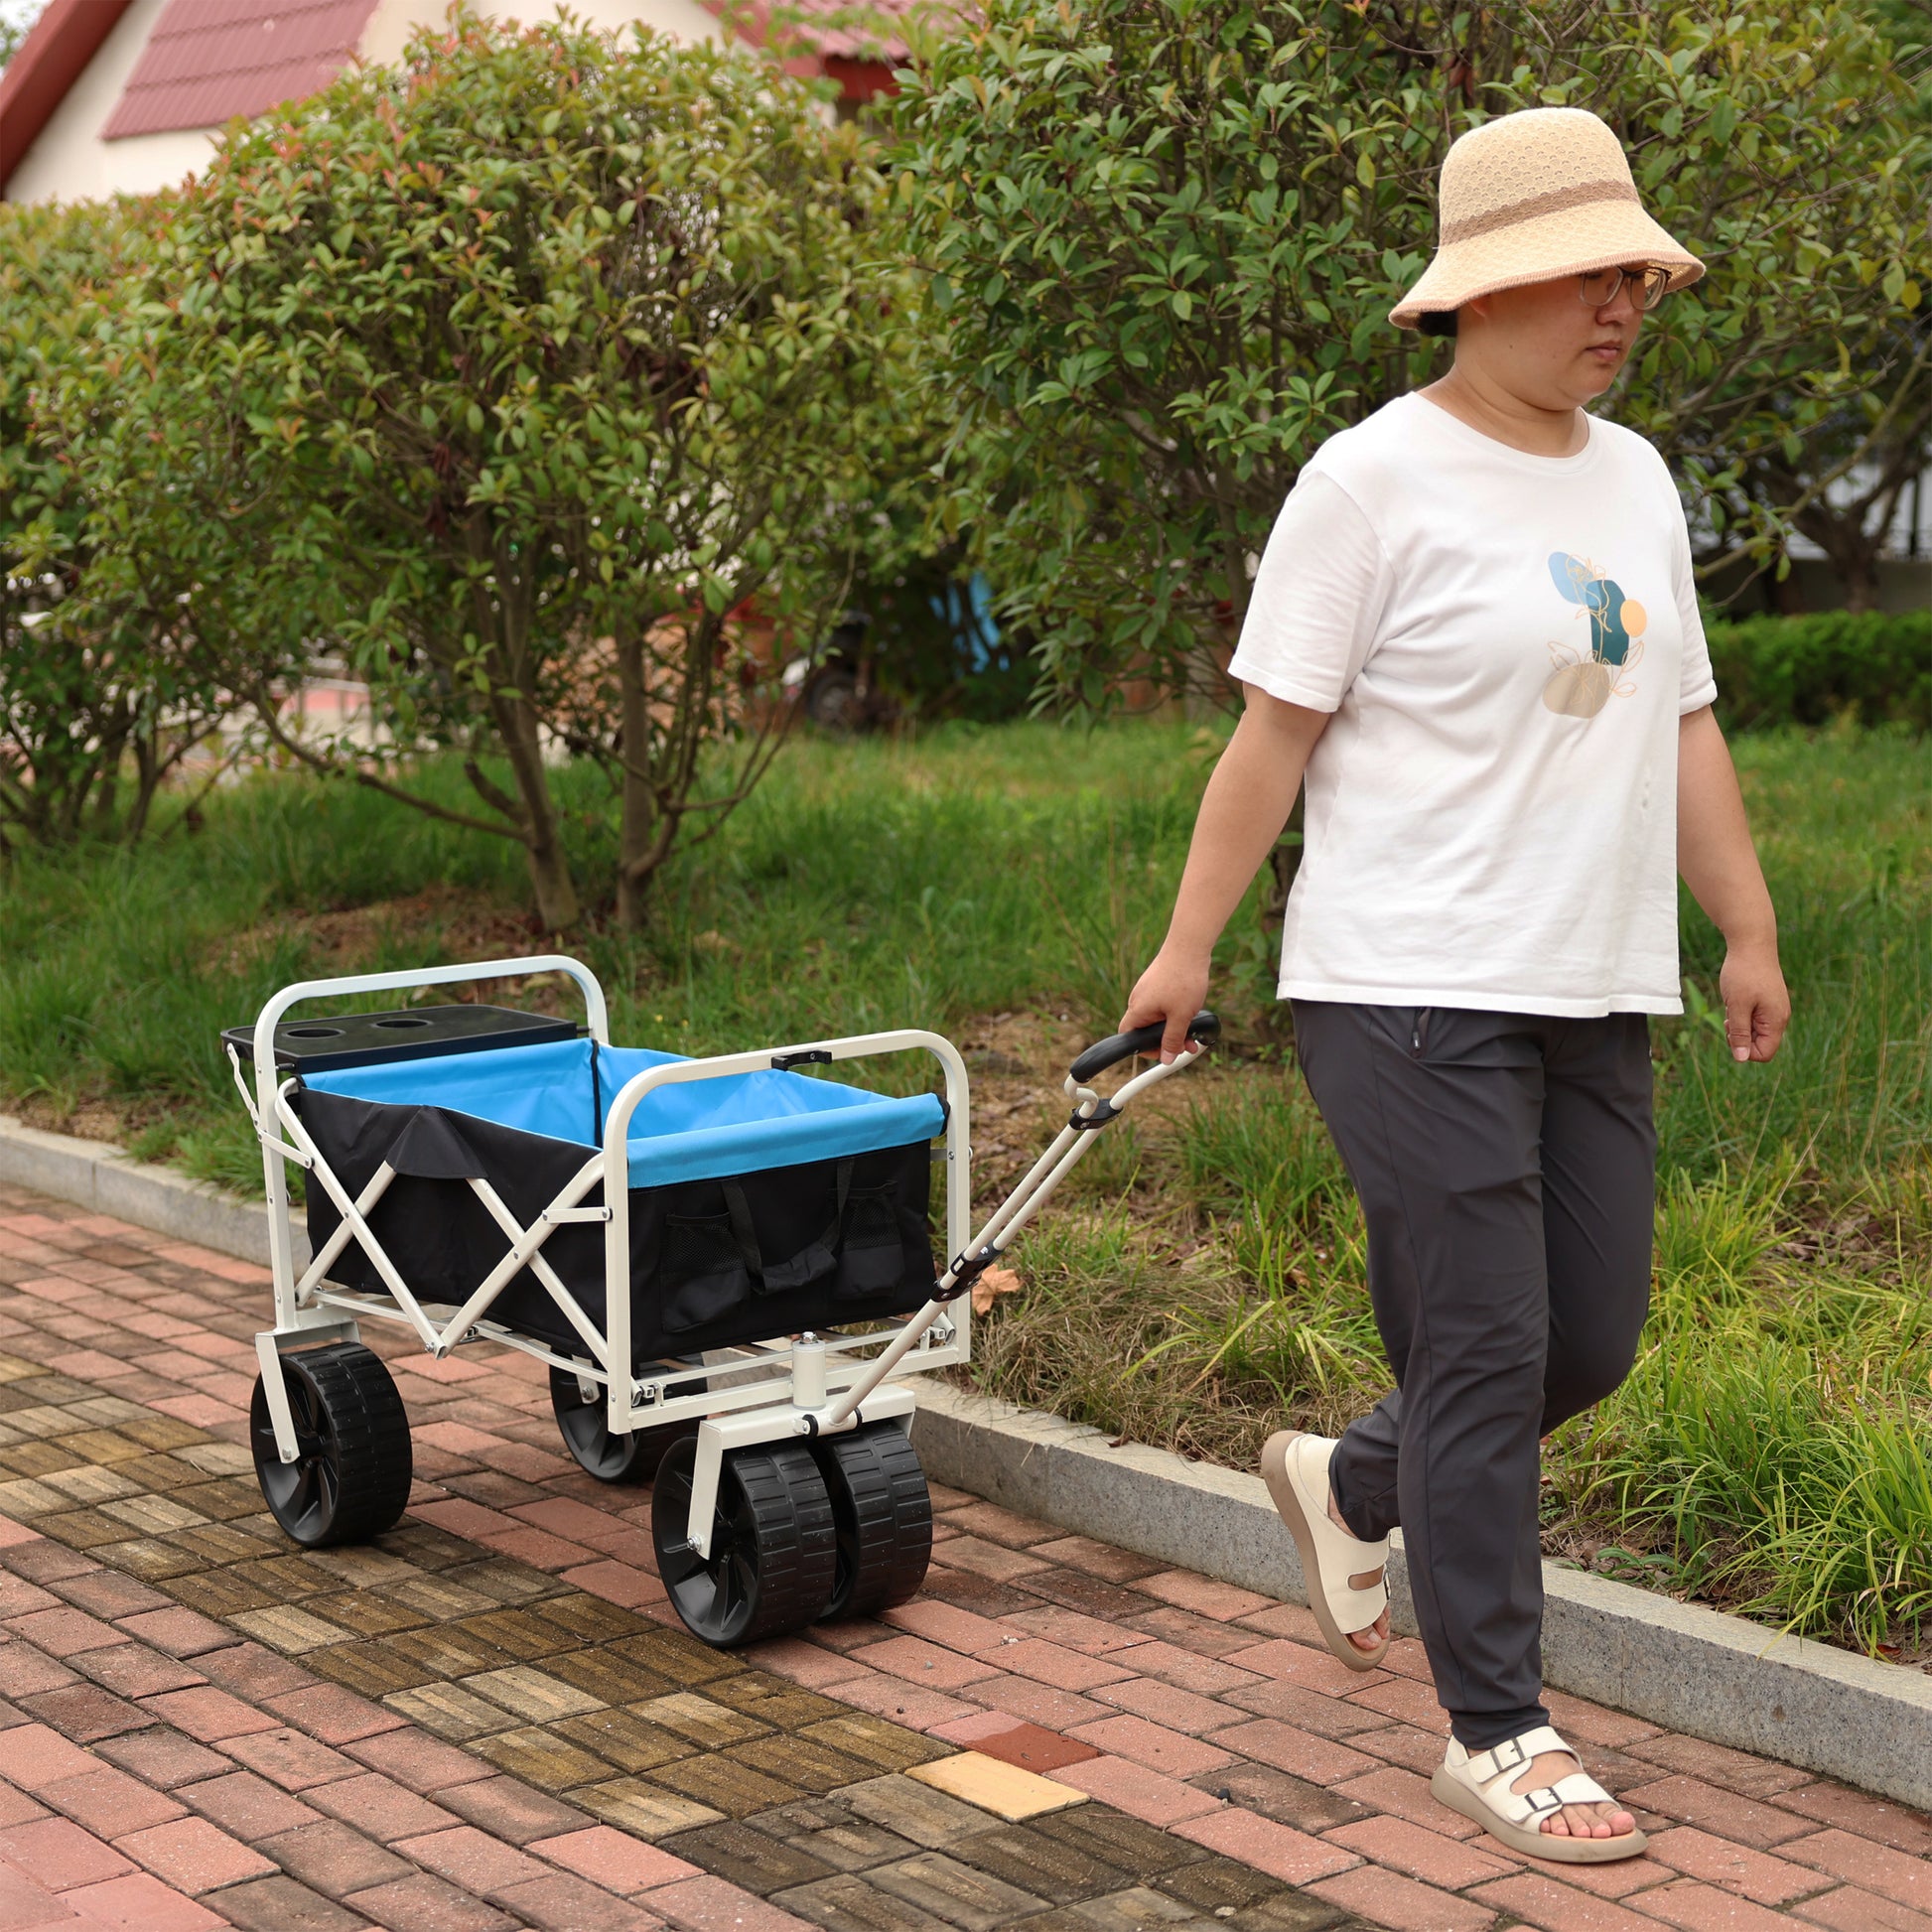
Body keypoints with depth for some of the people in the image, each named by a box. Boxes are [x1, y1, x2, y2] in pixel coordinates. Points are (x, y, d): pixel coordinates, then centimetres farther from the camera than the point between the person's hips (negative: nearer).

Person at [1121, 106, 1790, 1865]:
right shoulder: (1375, 482, -8)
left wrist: (1751, 932, 16)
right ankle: (1497, 1735, 10)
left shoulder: (1634, 479, 13)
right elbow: (1277, 734, -7)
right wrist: (1188, 948, -6)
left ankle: (1345, 1487, 37)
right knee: (1488, 1357, -4)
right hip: (1413, 994, -7)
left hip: (1593, 997, 7)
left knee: (1593, 1344, 11)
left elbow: (1683, 726, 17)